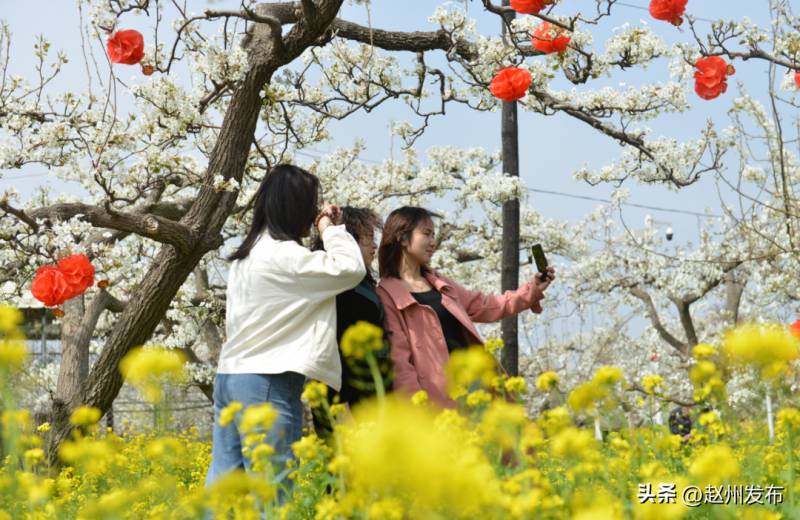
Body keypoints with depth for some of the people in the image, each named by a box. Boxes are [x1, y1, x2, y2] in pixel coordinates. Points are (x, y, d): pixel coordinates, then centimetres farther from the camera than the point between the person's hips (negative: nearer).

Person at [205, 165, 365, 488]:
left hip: (229, 376, 9)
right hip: (268, 383, -9)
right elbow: (351, 269, -17)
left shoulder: (245, 256, 17)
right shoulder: (283, 254, -13)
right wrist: (329, 227, -1)